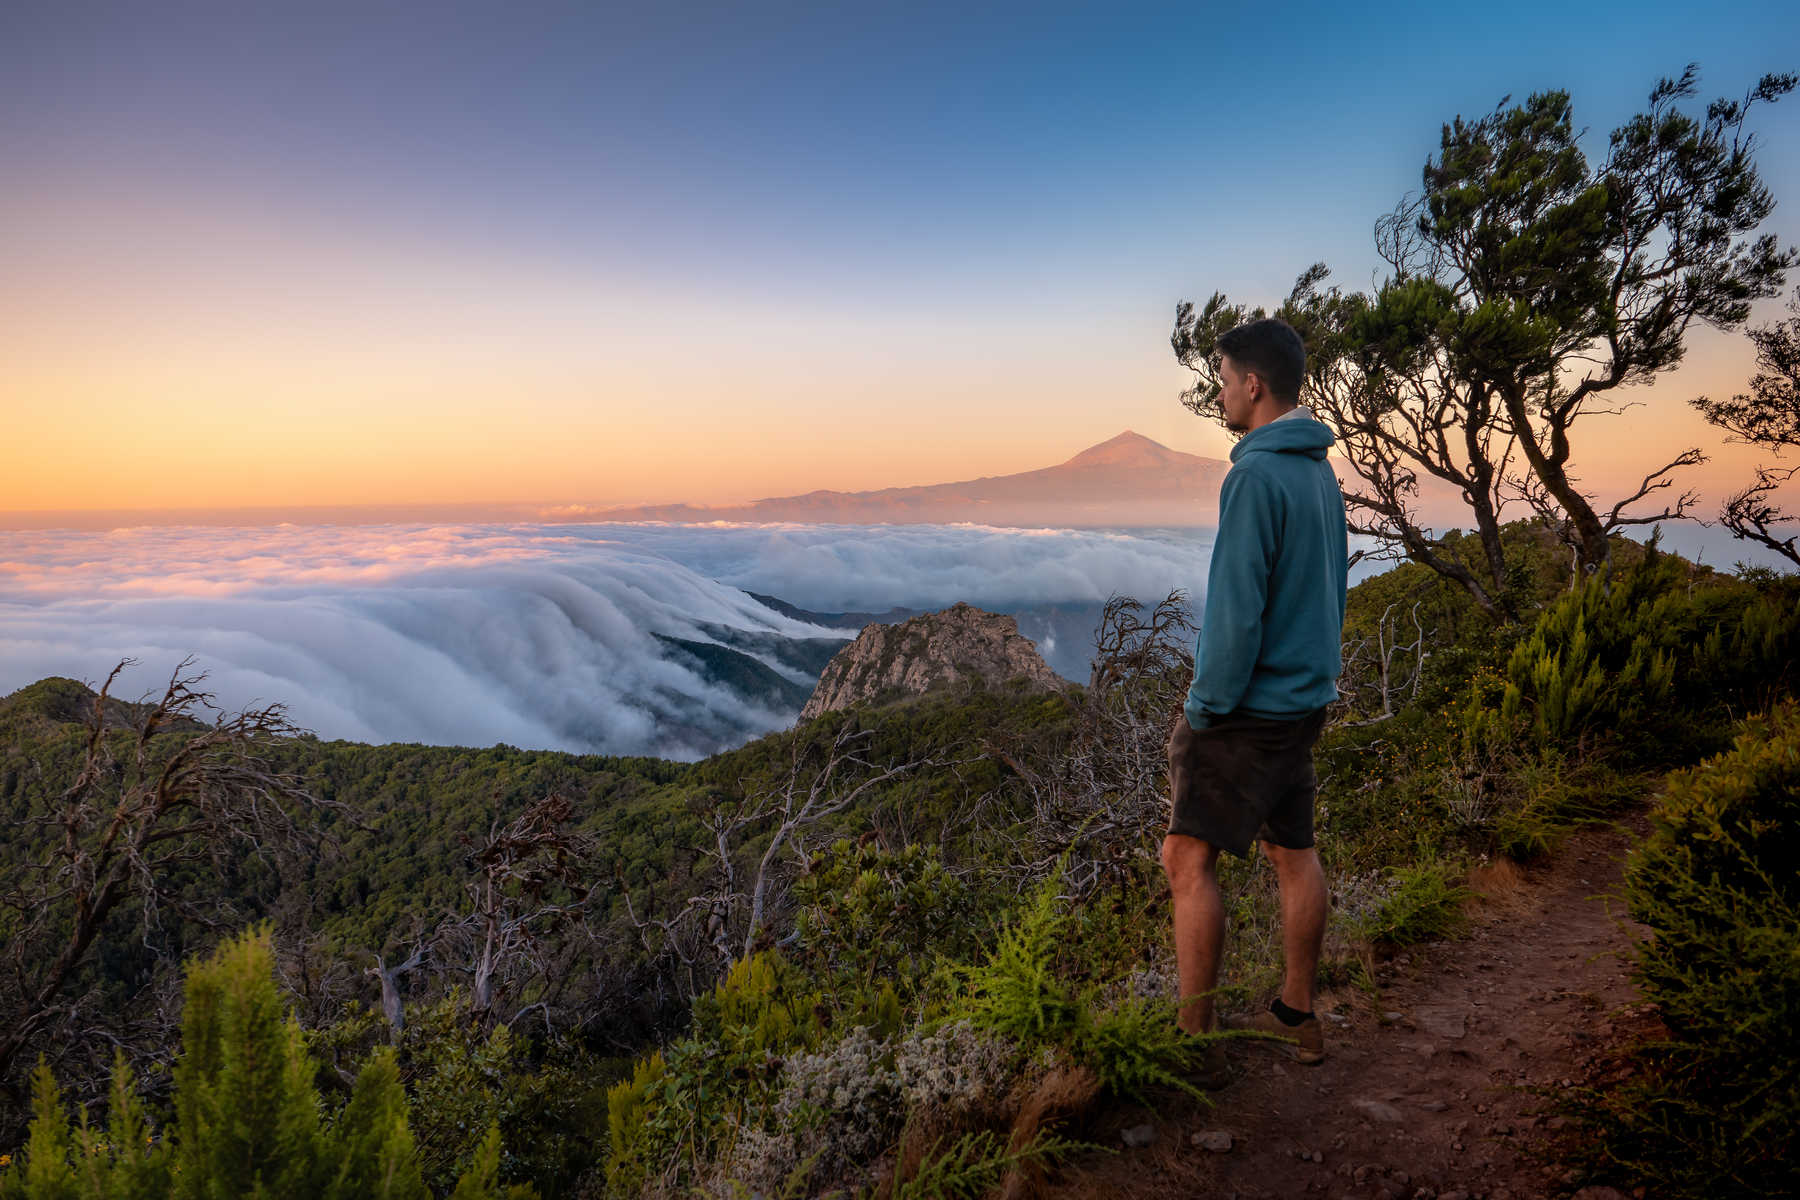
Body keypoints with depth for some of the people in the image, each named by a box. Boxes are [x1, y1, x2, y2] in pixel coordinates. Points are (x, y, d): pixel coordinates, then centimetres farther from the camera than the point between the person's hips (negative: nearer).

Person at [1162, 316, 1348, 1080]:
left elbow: (1236, 606, -22)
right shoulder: (1319, 472, 10)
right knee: (1294, 853, 16)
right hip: (1304, 696, 10)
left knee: (1188, 862, -4)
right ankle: (1296, 1017, 28)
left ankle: (1193, 1045, 2)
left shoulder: (1256, 476, -19)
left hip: (1249, 703, -10)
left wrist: (1205, 707, -15)